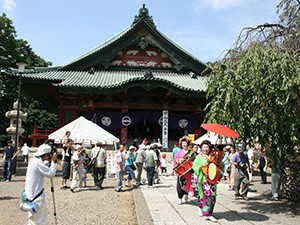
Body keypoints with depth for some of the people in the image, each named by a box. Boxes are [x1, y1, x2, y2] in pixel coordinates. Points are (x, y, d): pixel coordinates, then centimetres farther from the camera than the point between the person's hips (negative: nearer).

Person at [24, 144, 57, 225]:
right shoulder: (38, 163, -22)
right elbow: (51, 174, -19)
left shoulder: (33, 160, 7)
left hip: (30, 195, 10)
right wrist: (53, 161, -10)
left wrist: (49, 161, 11)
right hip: (37, 197, -10)